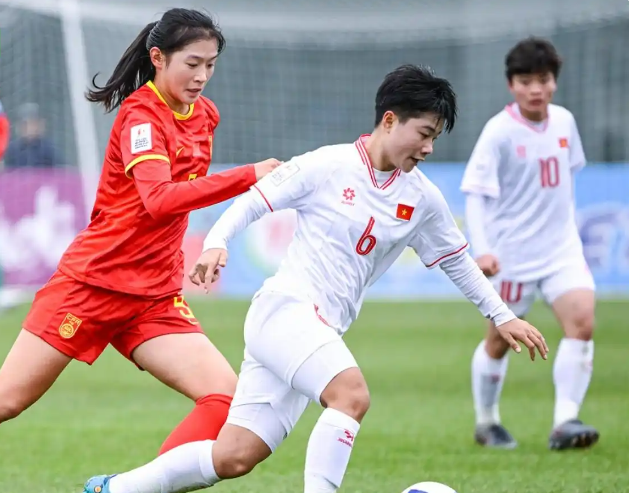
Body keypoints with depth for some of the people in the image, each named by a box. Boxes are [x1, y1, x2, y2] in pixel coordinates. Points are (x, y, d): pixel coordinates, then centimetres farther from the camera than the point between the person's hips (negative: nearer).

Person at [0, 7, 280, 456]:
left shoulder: (204, 115, 8)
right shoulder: (141, 114, -14)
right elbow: (159, 199, -30)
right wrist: (247, 176, -34)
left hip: (155, 297, 6)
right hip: (92, 282, -6)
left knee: (226, 398, -13)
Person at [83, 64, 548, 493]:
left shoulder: (422, 199, 10)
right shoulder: (327, 166, -6)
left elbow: (458, 262, 22)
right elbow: (253, 201, -2)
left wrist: (503, 317, 21)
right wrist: (216, 243, -18)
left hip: (323, 332, 6)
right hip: (285, 305, -6)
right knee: (352, 394, -33)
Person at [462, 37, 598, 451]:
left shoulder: (564, 121, 2)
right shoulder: (499, 132, -14)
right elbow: (475, 193, -16)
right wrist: (482, 250, -27)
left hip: (562, 246, 4)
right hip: (512, 253, -4)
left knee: (582, 322, -17)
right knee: (500, 340, 8)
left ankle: (565, 422, -17)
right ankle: (486, 422, 29)